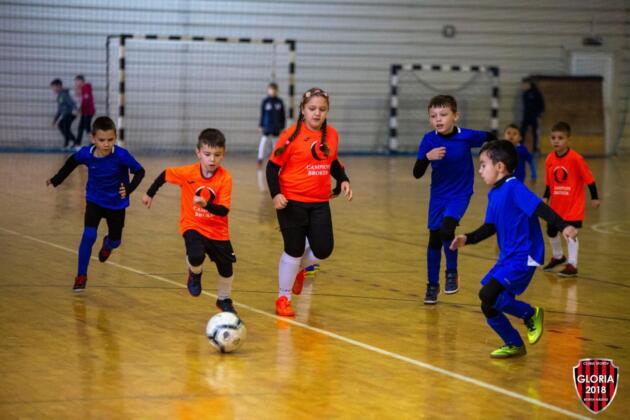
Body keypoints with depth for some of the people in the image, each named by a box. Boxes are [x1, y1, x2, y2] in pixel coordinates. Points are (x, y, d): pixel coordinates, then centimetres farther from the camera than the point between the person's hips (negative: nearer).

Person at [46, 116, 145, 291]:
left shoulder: (121, 155, -29)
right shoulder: (86, 153, -21)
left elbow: (139, 171, -21)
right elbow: (72, 162, 0)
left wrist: (129, 189, -36)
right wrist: (56, 180, 6)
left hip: (116, 204, 0)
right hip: (94, 201, 0)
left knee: (115, 241, 14)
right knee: (88, 236, -17)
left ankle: (107, 244, 55)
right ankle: (81, 276, -3)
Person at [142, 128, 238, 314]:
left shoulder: (225, 178, -18)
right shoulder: (187, 173, -16)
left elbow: (224, 210, -23)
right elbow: (164, 175, 3)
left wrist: (206, 204, -40)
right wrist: (150, 194, 12)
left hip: (217, 230, 1)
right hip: (192, 226, -1)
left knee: (226, 267, 8)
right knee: (196, 256, -28)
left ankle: (224, 300, 38)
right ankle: (194, 274, 11)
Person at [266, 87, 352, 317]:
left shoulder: (331, 134, 5)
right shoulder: (292, 135, -11)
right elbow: (273, 166, -7)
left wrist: (343, 180, 4)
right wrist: (276, 194, -19)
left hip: (320, 203, 4)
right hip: (292, 202, -4)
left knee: (323, 250, -1)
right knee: (294, 250, 0)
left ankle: (299, 268, 33)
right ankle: (283, 298, 18)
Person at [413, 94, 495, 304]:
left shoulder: (467, 136, -18)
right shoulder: (429, 140, -15)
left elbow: (489, 138, 3)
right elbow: (417, 174, -17)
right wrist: (427, 157, -34)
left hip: (460, 194, -3)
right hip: (438, 195, 3)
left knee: (446, 228, -25)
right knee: (434, 239, 7)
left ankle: (452, 273, -3)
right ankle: (432, 285, 23)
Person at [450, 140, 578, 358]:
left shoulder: (514, 188, -16)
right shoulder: (494, 193, 11)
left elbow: (539, 208, -26)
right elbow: (490, 226, 19)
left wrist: (563, 226, -35)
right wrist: (468, 239, 8)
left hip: (523, 258, -9)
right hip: (507, 258, 10)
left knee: (488, 294, -23)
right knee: (489, 308, 9)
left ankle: (531, 314, -2)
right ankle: (514, 345, 27)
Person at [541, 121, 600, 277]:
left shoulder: (575, 158, -18)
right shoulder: (550, 159, -3)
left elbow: (588, 178, -11)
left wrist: (594, 197, -8)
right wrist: (546, 197, 1)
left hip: (573, 205, -6)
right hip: (556, 205, 6)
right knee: (551, 232, 15)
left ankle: (572, 265, -1)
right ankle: (557, 257, 40)